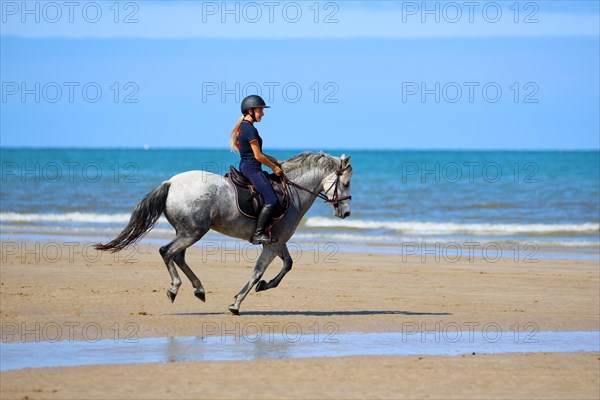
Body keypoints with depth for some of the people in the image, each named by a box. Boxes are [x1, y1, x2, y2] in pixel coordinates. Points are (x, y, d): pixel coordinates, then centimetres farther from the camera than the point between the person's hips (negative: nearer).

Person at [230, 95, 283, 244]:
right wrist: (274, 167, -4)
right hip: (252, 168, -11)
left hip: (244, 166, 11)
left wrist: (273, 160, 18)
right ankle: (258, 234, -18)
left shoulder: (242, 127, 15)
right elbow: (258, 156, -17)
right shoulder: (250, 129, -16)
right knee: (272, 201, -17)